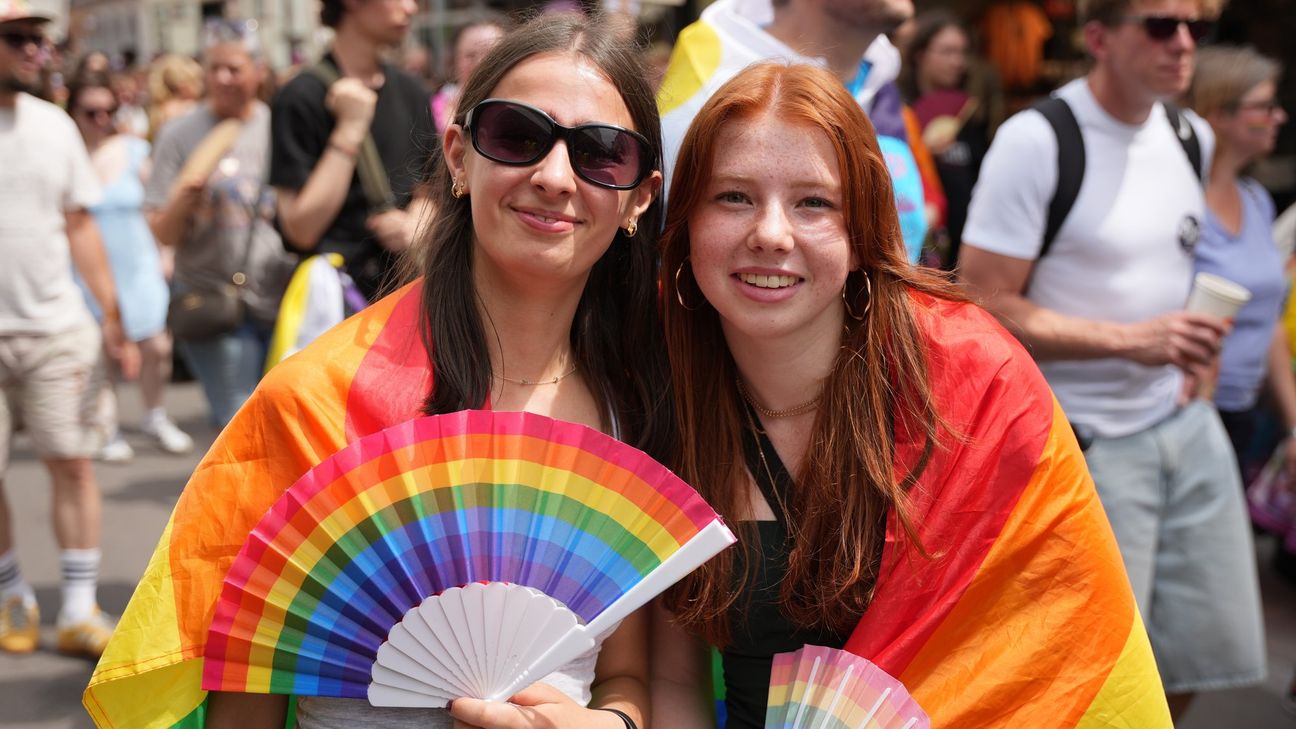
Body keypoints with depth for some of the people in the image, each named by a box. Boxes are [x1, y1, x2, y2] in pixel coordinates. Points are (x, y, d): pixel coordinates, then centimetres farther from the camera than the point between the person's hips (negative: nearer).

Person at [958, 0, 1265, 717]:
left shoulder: (1192, 136, 8)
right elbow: (985, 310, -18)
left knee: (1217, 647, 11)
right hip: (1088, 442, -7)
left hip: (1185, 424, 7)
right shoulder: (1035, 141, -16)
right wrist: (1134, 340, -22)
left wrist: (1186, 357, 7)